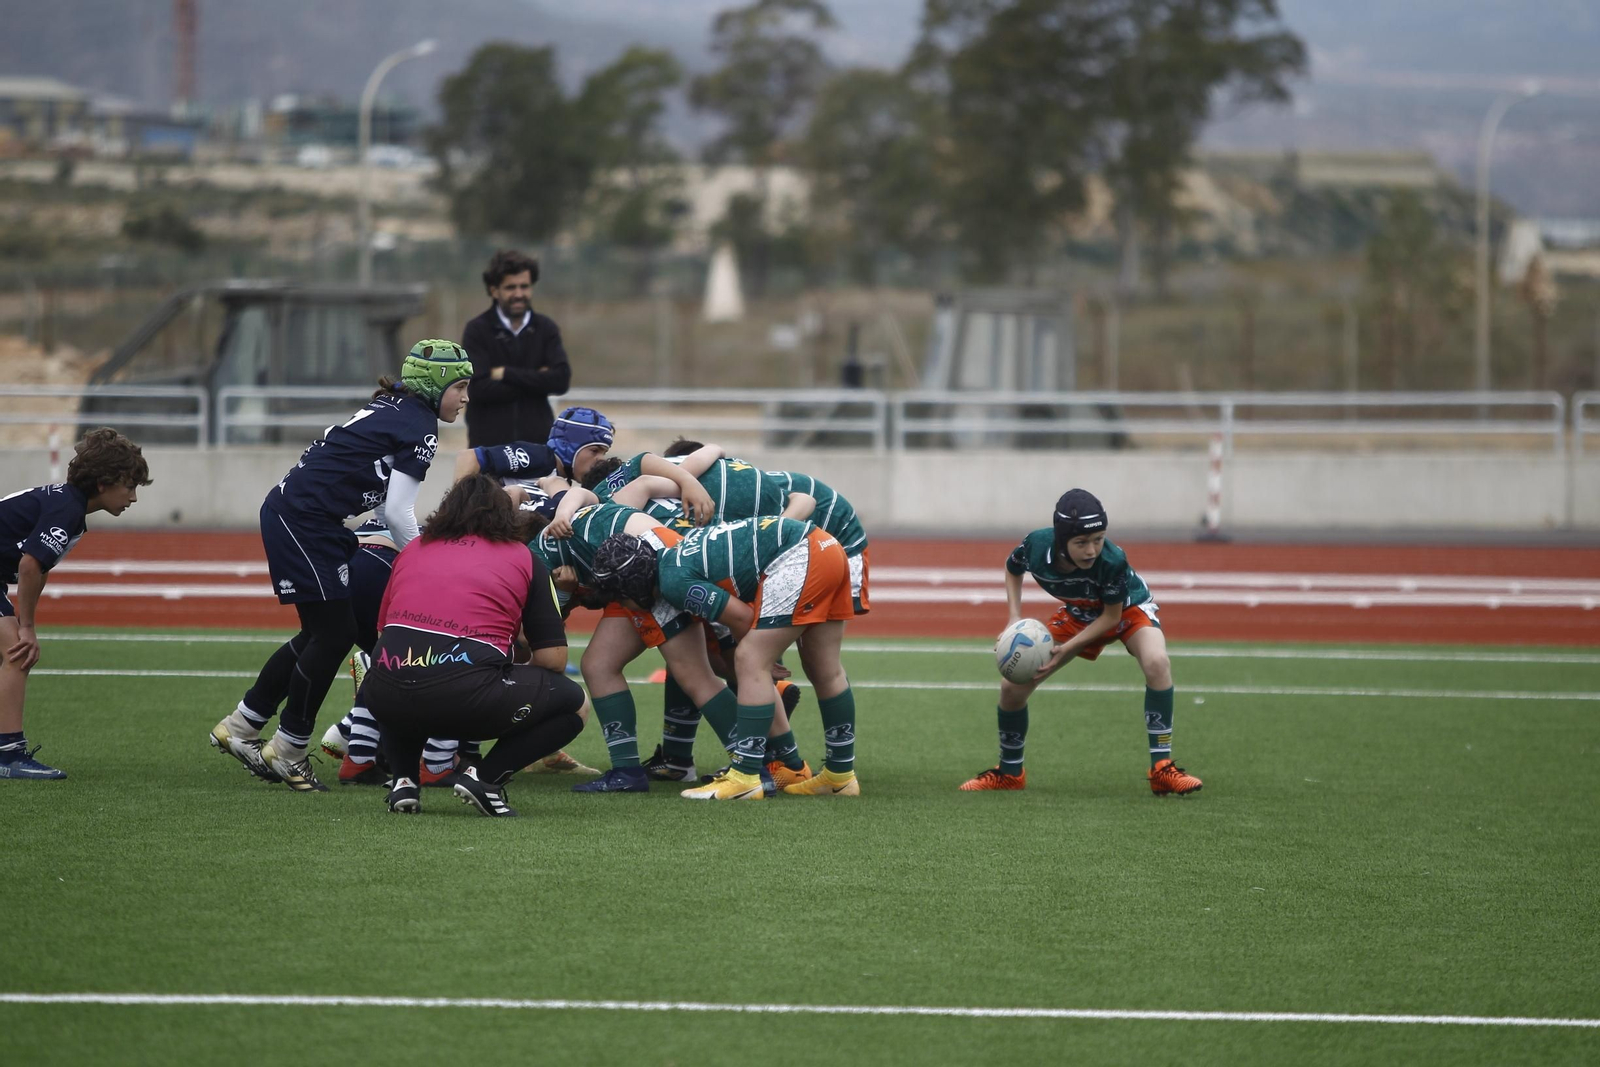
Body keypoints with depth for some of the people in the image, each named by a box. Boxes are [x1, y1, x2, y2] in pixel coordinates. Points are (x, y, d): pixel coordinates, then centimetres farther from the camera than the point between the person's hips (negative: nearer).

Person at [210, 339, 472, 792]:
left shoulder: (392, 407, 17)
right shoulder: (420, 428, -11)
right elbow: (398, 512, -15)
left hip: (291, 511, 10)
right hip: (302, 521, -10)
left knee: (323, 634, 14)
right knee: (334, 634, -4)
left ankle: (240, 727, 21)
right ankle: (288, 752, 5)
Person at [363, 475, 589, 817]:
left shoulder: (412, 550, 23)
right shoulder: (525, 559, 14)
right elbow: (553, 659, 10)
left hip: (387, 697, 4)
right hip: (468, 704, -4)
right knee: (574, 702, 18)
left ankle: (403, 782, 17)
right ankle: (486, 777, 0)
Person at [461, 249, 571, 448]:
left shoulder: (546, 329, 6)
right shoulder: (477, 331, -3)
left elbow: (561, 379, -7)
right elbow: (477, 388, -15)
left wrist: (506, 374, -11)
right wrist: (535, 381, -12)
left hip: (537, 442, 2)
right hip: (489, 444, -2)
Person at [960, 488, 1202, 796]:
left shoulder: (1112, 561, -39)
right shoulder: (1036, 546, -30)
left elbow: (1112, 617, -22)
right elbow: (1012, 569, -3)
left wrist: (1067, 649, -30)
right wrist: (1015, 618, -15)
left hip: (1127, 609, -4)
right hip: (1077, 615, 4)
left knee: (1157, 663, -35)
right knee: (1013, 686, -3)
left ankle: (1162, 769, -26)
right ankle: (1009, 772, 23)